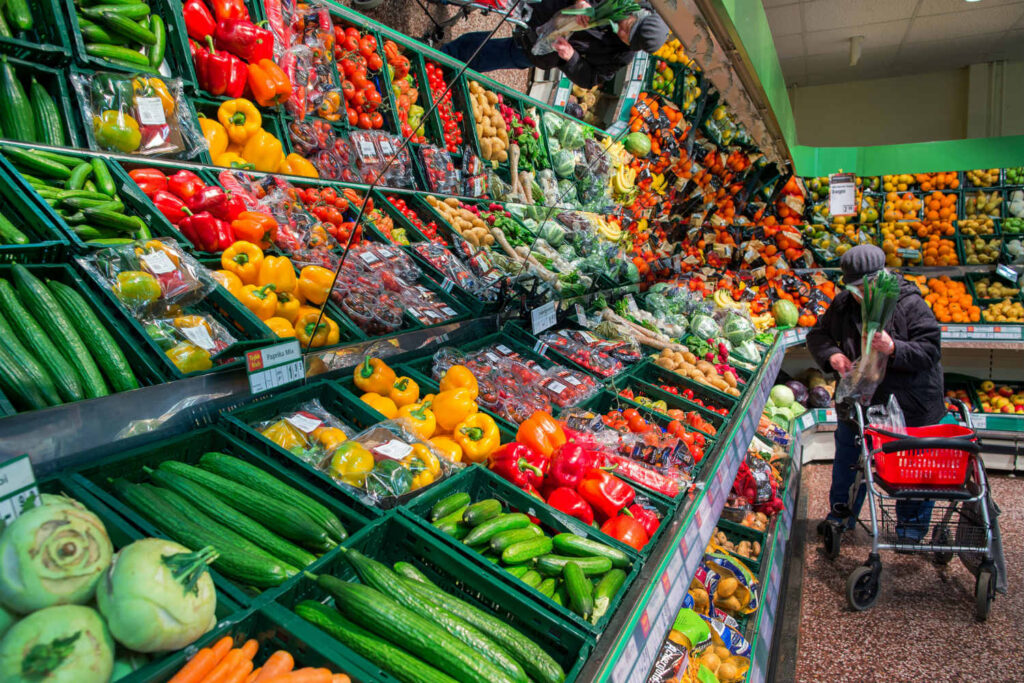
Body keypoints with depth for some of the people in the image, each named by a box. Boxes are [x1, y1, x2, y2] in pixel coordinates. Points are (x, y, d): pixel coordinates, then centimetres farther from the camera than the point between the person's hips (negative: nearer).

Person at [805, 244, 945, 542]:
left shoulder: (910, 305, -15)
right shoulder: (842, 305, -1)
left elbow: (931, 350, -17)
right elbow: (818, 334, 9)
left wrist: (893, 349, -35)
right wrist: (831, 355, -12)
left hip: (910, 405, -4)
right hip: (857, 400, 4)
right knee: (848, 460, 16)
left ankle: (912, 528, 30)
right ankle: (841, 514, 36)